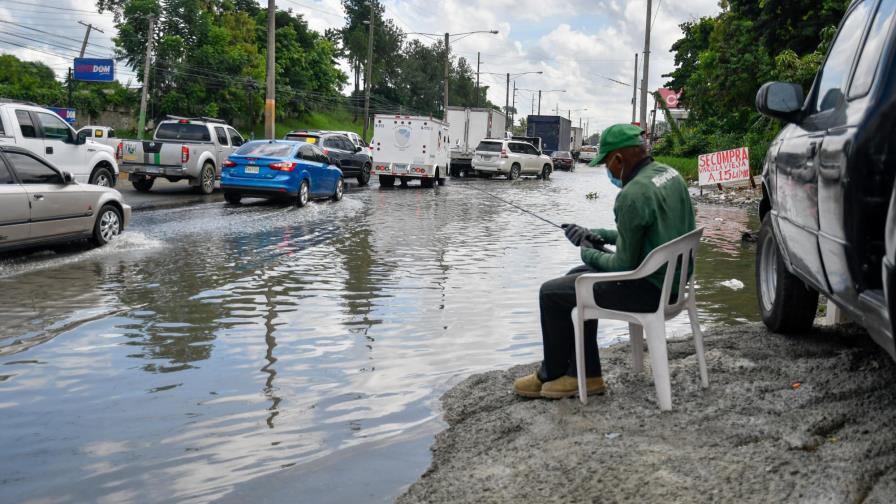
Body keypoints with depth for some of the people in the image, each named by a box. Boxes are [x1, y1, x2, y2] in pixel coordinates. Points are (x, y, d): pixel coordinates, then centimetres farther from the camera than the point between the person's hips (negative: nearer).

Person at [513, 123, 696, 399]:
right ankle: (584, 374, 21)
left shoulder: (632, 195, -24)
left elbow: (624, 265, -19)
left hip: (649, 288, -10)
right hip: (670, 276, 10)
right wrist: (601, 235, 13)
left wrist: (589, 253, 0)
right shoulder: (670, 173, 5)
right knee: (577, 277, 21)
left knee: (551, 293, -1)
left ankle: (551, 374, 19)